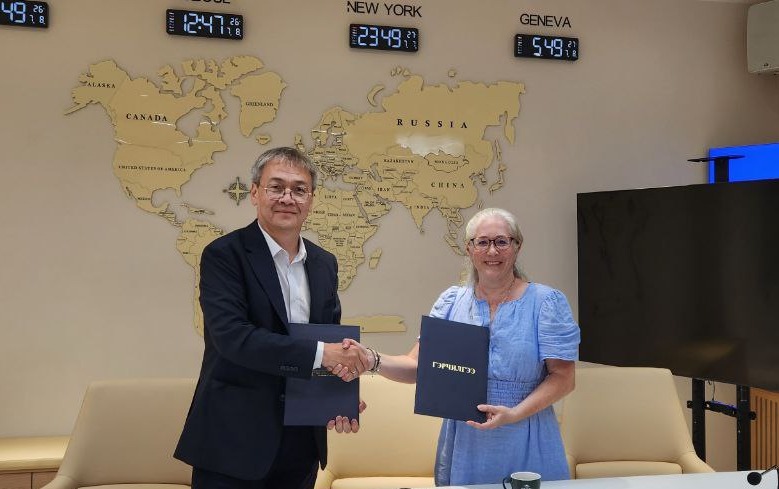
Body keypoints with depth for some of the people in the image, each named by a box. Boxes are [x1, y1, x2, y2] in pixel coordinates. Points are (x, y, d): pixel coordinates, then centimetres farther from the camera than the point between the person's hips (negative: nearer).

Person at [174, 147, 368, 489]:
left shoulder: (325, 264, 9)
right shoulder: (224, 254, -9)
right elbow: (231, 335, -22)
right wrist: (319, 353, -25)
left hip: (302, 443, 6)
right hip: (235, 439, -5)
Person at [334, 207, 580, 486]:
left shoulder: (546, 302, -5)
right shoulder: (451, 302, 3)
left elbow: (562, 378, -7)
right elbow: (419, 366, -1)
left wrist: (514, 414, -21)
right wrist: (373, 360, -20)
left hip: (525, 449, -2)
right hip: (463, 445, 2)